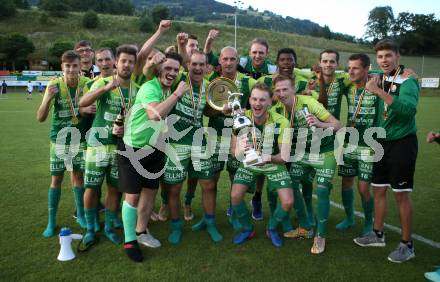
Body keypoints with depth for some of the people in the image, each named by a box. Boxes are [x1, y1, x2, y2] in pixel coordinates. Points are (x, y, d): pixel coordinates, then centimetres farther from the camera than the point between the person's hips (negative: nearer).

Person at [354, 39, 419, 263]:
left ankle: (407, 245, 16)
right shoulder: (380, 79, 5)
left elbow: (409, 108, -33)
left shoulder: (408, 81, -15)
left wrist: (378, 91, -35)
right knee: (379, 189, 13)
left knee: (401, 194, 1)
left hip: (402, 143, -6)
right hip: (383, 142, 6)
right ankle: (377, 235, 29)